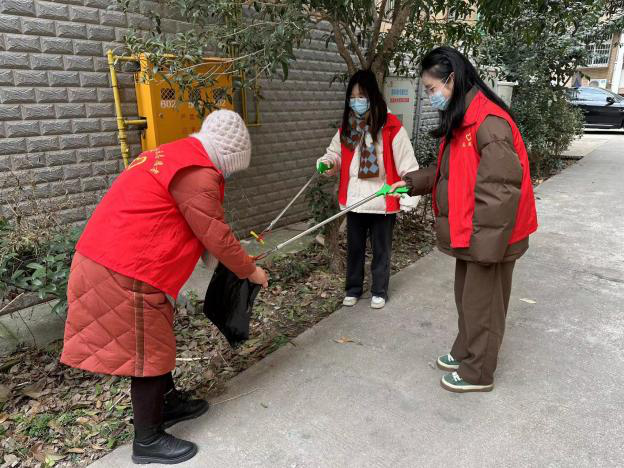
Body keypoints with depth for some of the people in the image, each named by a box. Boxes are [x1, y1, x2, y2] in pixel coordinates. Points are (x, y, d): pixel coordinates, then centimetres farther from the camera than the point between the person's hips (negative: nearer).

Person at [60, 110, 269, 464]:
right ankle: (149, 441, 21)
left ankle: (169, 403, 40)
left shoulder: (176, 155, 15)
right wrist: (250, 270, 1)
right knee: (150, 352, 4)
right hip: (127, 272, -10)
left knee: (156, 341, 22)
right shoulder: (198, 173, -17)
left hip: (108, 259, 10)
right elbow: (216, 236, -14)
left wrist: (238, 258, 24)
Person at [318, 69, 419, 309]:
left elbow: (406, 163, -13)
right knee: (354, 248, 16)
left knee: (381, 249, 12)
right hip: (354, 200, 4)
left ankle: (379, 291, 30)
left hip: (382, 202, -4)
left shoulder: (391, 126, -12)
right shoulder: (346, 127, 3)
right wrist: (327, 163, -8)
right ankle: (353, 289, 33)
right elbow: (335, 153, 14)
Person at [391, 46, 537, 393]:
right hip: (467, 231, 9)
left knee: (482, 302, 7)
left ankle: (478, 374, 26)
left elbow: (502, 186, -25)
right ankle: (464, 353, 42)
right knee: (466, 296, 22)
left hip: (489, 234, -9)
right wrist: (412, 181, 11)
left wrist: (486, 240, -24)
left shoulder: (488, 122, -23)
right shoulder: (460, 120, 8)